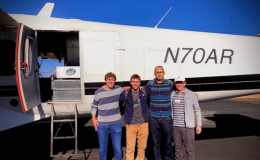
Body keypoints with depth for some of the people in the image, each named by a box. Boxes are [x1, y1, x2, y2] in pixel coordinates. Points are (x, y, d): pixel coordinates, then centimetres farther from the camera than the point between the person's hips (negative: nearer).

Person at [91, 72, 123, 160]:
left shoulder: (119, 89, -1)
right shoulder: (98, 92, -6)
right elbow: (94, 106, 5)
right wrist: (94, 119, -2)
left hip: (116, 123, 1)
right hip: (102, 124, -1)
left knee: (117, 148, 8)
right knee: (102, 148, 12)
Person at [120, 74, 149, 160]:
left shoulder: (144, 92, 2)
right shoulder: (125, 93, -2)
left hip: (143, 123, 2)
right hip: (131, 124, -1)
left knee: (142, 147, 12)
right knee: (130, 148, 0)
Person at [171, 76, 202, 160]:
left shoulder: (191, 94, -3)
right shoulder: (172, 94, 5)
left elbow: (197, 110, 2)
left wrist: (199, 125, -1)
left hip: (188, 126, -2)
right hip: (175, 126, 3)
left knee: (190, 149, 1)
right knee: (177, 148, 11)